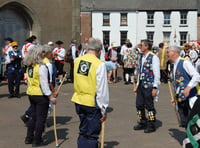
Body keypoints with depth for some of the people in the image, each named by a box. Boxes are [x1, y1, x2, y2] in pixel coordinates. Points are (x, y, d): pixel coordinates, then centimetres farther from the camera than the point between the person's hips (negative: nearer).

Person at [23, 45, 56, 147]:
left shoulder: (29, 66, 6)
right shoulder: (41, 67, -18)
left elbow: (29, 81, 11)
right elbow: (44, 84, -19)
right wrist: (50, 97, -15)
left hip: (31, 93, 8)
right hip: (41, 95, -8)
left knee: (33, 116, 19)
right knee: (41, 118, 4)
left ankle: (29, 138, 26)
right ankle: (37, 141, 10)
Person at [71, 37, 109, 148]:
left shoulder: (77, 61, 0)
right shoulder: (99, 64, -17)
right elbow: (102, 89, -15)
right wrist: (103, 109, -9)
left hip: (78, 101, 6)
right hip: (93, 103, -6)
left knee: (83, 132, 20)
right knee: (92, 134, 6)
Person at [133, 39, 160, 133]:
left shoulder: (153, 57, -11)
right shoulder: (142, 57, 13)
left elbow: (157, 73, -13)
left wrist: (155, 87, -16)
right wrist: (137, 84, 18)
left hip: (149, 85, -8)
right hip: (141, 85, 8)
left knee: (149, 106, 1)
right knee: (139, 105, 12)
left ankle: (151, 126, 14)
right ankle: (142, 123, 27)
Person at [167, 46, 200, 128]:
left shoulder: (184, 62, -8)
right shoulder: (174, 66, 16)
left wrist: (188, 87, -29)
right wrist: (175, 97, 18)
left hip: (190, 97, -8)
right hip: (180, 99, 8)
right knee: (185, 123, 9)